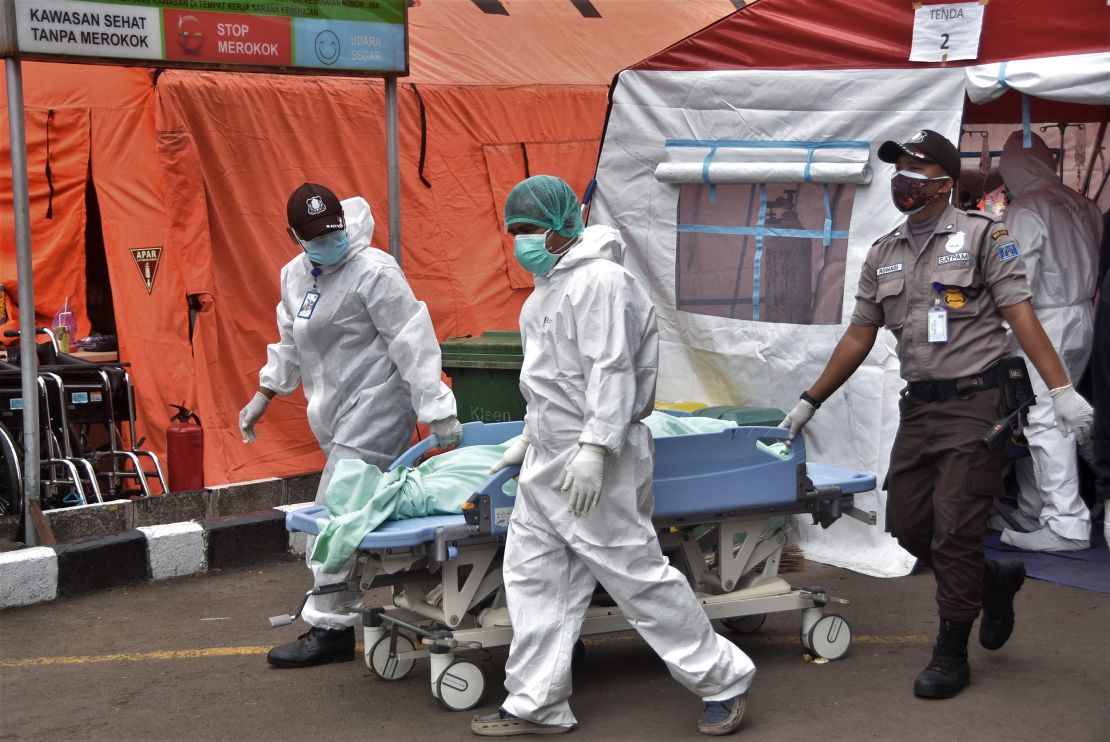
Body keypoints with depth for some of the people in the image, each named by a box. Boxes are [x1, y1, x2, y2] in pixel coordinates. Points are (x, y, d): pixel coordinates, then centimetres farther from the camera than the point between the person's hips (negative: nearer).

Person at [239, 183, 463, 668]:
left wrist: (436, 409, -21)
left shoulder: (373, 272, -14)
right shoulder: (295, 274, 12)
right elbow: (291, 341, 26)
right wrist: (264, 396, 26)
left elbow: (411, 340, -17)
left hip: (374, 409, -8)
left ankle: (330, 628, -4)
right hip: (338, 413, 8)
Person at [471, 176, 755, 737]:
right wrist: (532, 436, 26)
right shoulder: (551, 282, 17)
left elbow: (611, 369, -22)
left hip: (594, 464, -10)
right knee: (533, 575, 8)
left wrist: (594, 447, -27)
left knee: (637, 572, -5)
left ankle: (722, 679, 9)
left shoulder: (598, 279, -15)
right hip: (549, 459, 10)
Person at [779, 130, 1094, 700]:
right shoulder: (882, 255, 12)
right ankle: (996, 581, 33)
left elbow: (1020, 315, -10)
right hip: (920, 405, 6)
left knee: (954, 530, -6)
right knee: (907, 525, 7)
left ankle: (951, 656, 8)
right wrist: (810, 402, 15)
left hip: (976, 402, -6)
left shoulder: (982, 236, -4)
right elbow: (857, 338, 16)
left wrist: (1061, 390, -18)